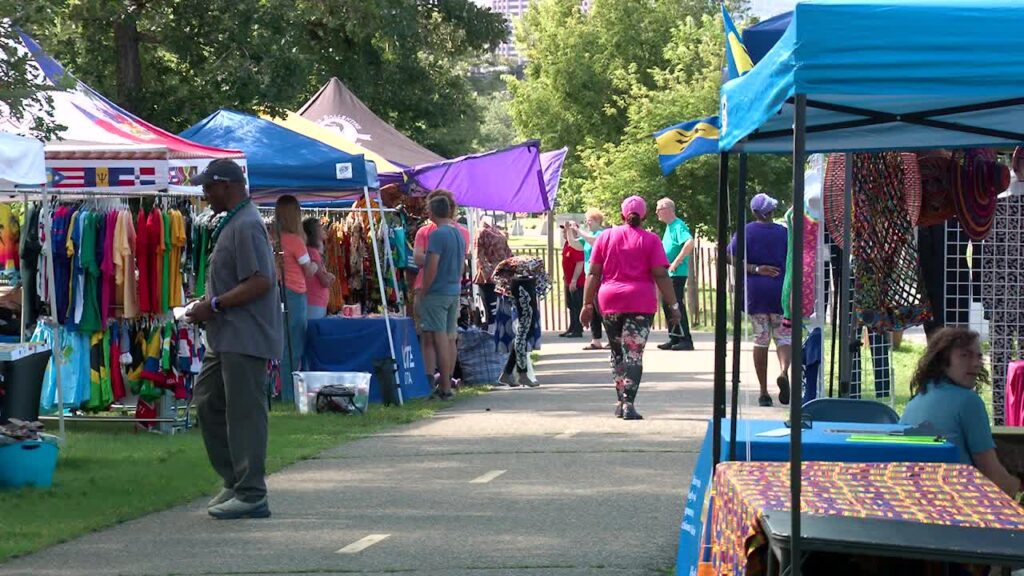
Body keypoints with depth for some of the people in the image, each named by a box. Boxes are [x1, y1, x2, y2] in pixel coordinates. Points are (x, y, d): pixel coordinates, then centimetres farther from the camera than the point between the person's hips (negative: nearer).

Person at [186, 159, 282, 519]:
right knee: (207, 402, 15)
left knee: (245, 413, -6)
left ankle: (251, 495, -1)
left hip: (245, 338, -11)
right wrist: (208, 306, 13)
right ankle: (235, 481, 22)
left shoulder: (246, 226, -16)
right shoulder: (229, 224, 18)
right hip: (226, 338, 11)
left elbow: (260, 283, -23)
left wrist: (213, 306, -19)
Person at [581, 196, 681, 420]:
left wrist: (588, 304, 9)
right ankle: (628, 404, -14)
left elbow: (593, 273, 6)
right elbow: (661, 276, -6)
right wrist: (673, 305, -3)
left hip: (609, 301, 3)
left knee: (617, 354, 16)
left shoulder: (606, 237, 8)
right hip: (640, 302, -3)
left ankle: (621, 402, 21)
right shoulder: (650, 240, 1)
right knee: (634, 354, -4)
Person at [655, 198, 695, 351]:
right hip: (668, 274, 10)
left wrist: (676, 262, -25)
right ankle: (674, 339, 17)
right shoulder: (669, 227, 16)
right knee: (668, 305, 11)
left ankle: (686, 340, -6)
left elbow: (689, 243, -29)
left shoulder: (678, 226, -14)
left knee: (677, 305, -9)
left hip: (677, 273, -10)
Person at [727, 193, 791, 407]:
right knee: (784, 336, 5)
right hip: (781, 291, -1)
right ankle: (784, 371, -27)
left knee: (760, 339, 7)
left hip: (755, 291, 1)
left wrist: (755, 269, -11)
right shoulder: (784, 232, 2)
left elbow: (730, 257, -10)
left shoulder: (746, 232, 1)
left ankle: (763, 392, 6)